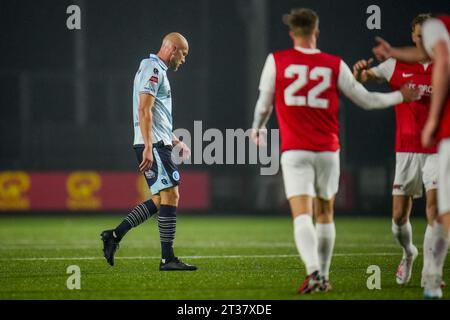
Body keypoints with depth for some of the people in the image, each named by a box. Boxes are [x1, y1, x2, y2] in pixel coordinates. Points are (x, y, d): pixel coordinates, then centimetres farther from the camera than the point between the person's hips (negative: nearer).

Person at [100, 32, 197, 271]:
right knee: (170, 195, -10)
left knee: (159, 200, 10)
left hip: (157, 144, 10)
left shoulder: (156, 70, 23)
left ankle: (114, 235, 9)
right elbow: (144, 110, -19)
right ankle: (167, 258, -10)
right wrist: (148, 148, -24)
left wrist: (175, 142, 27)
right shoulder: (154, 69, -10)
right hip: (153, 145, -10)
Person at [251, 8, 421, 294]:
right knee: (325, 215, 17)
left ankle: (314, 271, -30)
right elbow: (366, 100, 9)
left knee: (302, 215, -10)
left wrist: (258, 129, 28)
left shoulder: (276, 61, 0)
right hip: (327, 150, 2)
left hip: (294, 151, -2)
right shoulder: (335, 65, 2)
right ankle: (323, 277, 21)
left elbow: (263, 105, 7)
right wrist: (400, 96, 26)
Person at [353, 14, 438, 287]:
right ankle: (408, 253, 33)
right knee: (399, 216, 2)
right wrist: (359, 71, -12)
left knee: (435, 207, -18)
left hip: (437, 151, -1)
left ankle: (429, 273, -12)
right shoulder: (397, 65, 3)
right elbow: (363, 79, 11)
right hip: (407, 150, 1)